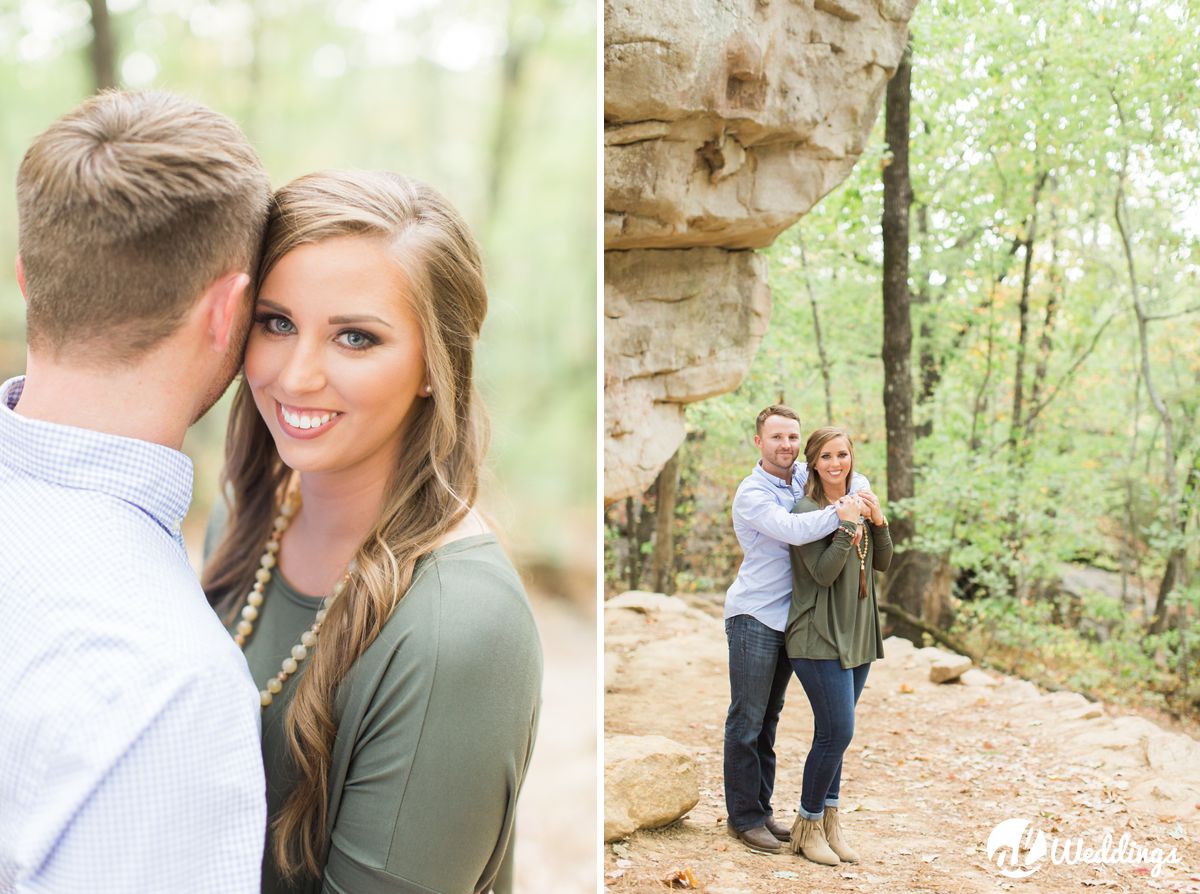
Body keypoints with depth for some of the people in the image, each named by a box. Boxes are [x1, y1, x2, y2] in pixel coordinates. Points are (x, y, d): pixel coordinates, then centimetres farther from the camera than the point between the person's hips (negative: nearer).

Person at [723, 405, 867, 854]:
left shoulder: (802, 477, 6)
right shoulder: (752, 493, -15)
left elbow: (850, 476, 18)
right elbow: (792, 530, -30)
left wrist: (863, 497, -2)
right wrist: (839, 512, -26)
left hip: (789, 616, 7)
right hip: (754, 616, -7)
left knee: (769, 717, 14)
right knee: (747, 720, -1)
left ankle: (762, 809, 23)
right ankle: (743, 817, 9)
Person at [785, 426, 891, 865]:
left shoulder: (858, 503, 9)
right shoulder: (807, 510, -12)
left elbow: (881, 563, 9)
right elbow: (824, 573, -19)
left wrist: (878, 521, -6)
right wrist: (848, 523, -23)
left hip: (856, 635, 7)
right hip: (820, 637, -7)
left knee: (835, 733, 12)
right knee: (837, 732, -8)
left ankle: (829, 822, 21)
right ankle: (807, 826, 8)